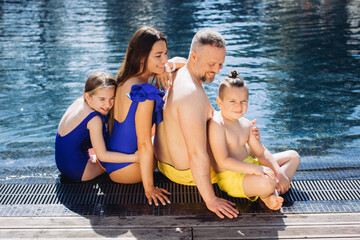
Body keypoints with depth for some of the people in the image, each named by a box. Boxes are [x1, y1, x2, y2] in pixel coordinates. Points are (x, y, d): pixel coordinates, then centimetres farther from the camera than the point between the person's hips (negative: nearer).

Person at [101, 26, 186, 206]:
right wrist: (149, 188, -20)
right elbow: (144, 144, -26)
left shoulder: (124, 80, 0)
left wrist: (169, 66, -6)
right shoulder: (145, 92, -29)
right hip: (124, 170, -7)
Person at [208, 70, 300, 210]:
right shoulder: (217, 124, -19)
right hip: (231, 177, -10)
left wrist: (279, 172, -3)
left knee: (293, 156, 16)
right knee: (266, 183, -41)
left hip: (248, 167, 10)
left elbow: (261, 152, 12)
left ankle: (273, 193, -8)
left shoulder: (246, 124, 8)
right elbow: (223, 162, -25)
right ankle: (263, 194, -2)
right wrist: (254, 168, -31)